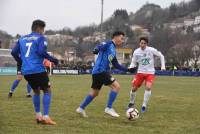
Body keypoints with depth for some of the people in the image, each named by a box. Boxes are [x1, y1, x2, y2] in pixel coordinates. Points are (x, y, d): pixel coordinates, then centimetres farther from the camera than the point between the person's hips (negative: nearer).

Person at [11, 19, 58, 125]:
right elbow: (41, 52, -15)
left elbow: (14, 52, 12)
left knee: (36, 91, 24)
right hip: (38, 70, -6)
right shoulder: (40, 38, 0)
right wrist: (52, 59, -3)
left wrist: (21, 63, 26)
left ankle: (38, 116, 21)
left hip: (26, 71, 6)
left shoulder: (22, 39, 17)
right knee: (47, 90, 6)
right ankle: (45, 117, -5)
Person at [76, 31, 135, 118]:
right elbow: (100, 47, -25)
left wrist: (128, 70, 26)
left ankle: (81, 108, 27)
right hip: (101, 71, -10)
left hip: (97, 72, 10)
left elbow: (116, 65, 28)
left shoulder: (113, 51, 21)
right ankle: (109, 108, -7)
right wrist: (96, 50, -48)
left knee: (94, 92, 18)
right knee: (116, 86, -11)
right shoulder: (109, 44, -5)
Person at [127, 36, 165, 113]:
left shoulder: (151, 50, -11)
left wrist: (163, 66, -5)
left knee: (148, 87, -24)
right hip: (140, 72, 2)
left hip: (150, 73, -2)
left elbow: (161, 56, 2)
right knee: (134, 88, 1)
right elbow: (133, 63, 4)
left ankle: (144, 106, -9)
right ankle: (131, 103, 30)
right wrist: (130, 68, -17)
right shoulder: (136, 52, -6)